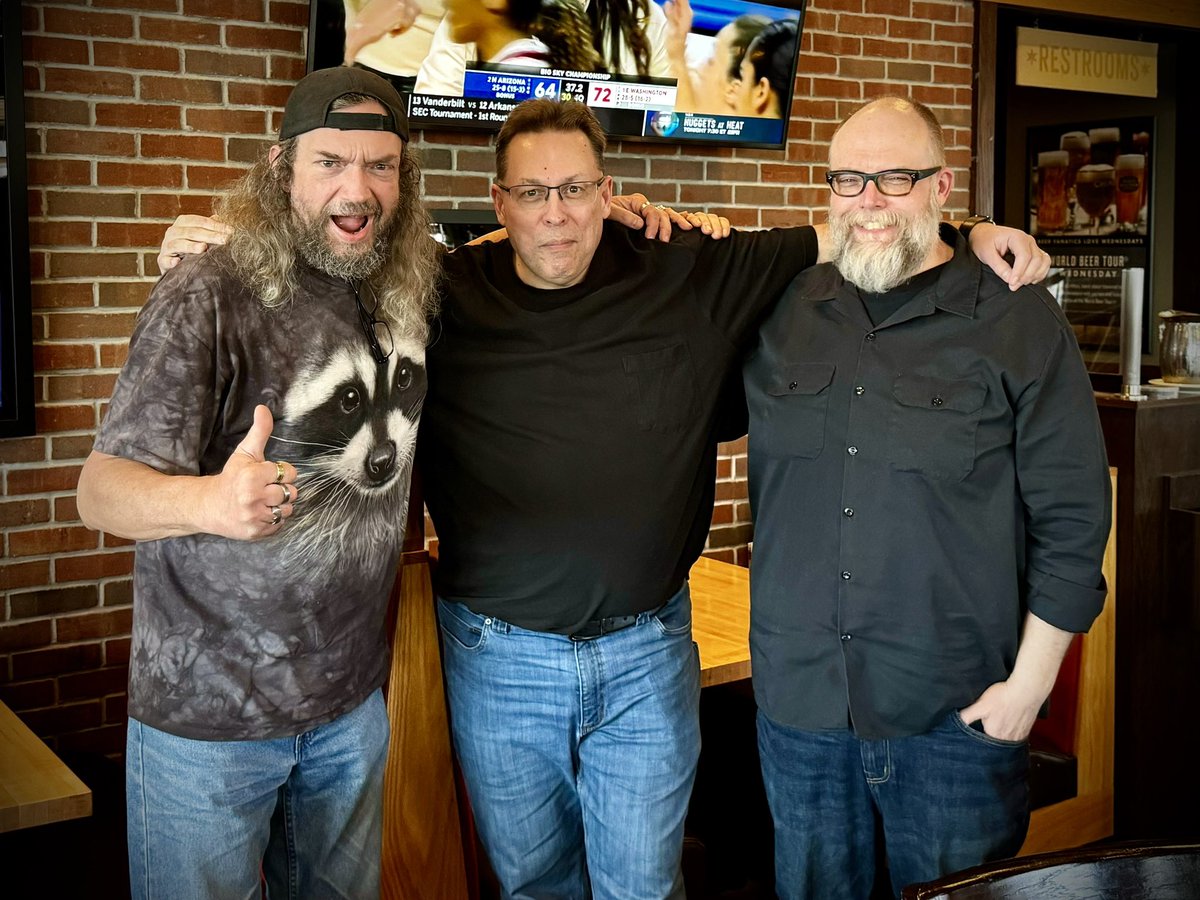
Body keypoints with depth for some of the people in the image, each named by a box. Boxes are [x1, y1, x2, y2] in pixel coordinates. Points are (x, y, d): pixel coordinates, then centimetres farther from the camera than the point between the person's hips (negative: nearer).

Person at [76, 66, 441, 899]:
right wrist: (211, 500, -45)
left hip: (352, 701, 5)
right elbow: (103, 489, -20)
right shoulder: (209, 299, -18)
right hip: (208, 713, -5)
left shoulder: (407, 292, -1)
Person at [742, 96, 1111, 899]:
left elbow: (1071, 518, -5)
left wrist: (1030, 681, -8)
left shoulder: (1019, 320, -6)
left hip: (957, 713, -3)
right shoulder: (783, 311, 4)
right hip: (801, 704, 3)